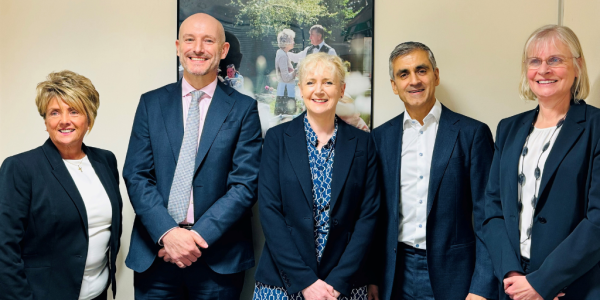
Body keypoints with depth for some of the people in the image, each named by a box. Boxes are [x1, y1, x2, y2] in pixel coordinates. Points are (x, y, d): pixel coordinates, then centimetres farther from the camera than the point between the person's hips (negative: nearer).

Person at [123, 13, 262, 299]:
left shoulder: (243, 108, -1)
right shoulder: (151, 103, 5)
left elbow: (246, 184, -7)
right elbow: (136, 175, -1)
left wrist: (199, 235, -15)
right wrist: (167, 232, -14)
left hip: (219, 256, -1)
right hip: (155, 251, 2)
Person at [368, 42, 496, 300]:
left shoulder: (473, 133, -5)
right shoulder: (381, 137, 4)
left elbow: (485, 216, -6)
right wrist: (372, 278, 5)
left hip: (452, 272, -2)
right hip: (397, 274, 3)